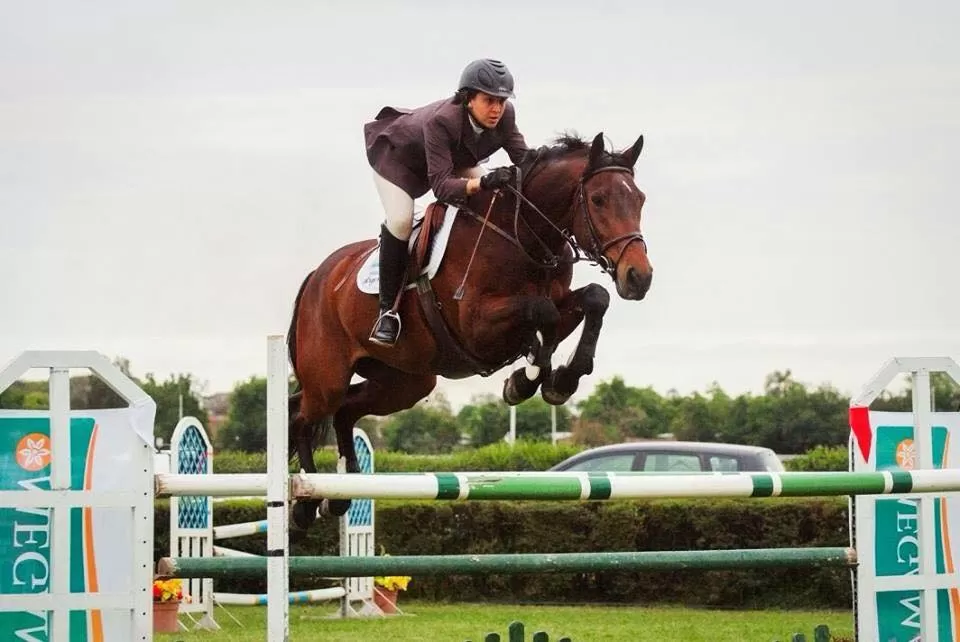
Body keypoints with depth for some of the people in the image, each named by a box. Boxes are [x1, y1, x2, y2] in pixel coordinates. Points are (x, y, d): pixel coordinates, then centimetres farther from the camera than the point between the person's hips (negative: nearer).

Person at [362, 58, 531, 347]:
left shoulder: (504, 116, -27)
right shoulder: (440, 121, -44)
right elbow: (442, 186, -49)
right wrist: (483, 182, -65)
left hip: (455, 159, 7)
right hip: (397, 157, -7)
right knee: (401, 219, -28)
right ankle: (387, 309, -17)